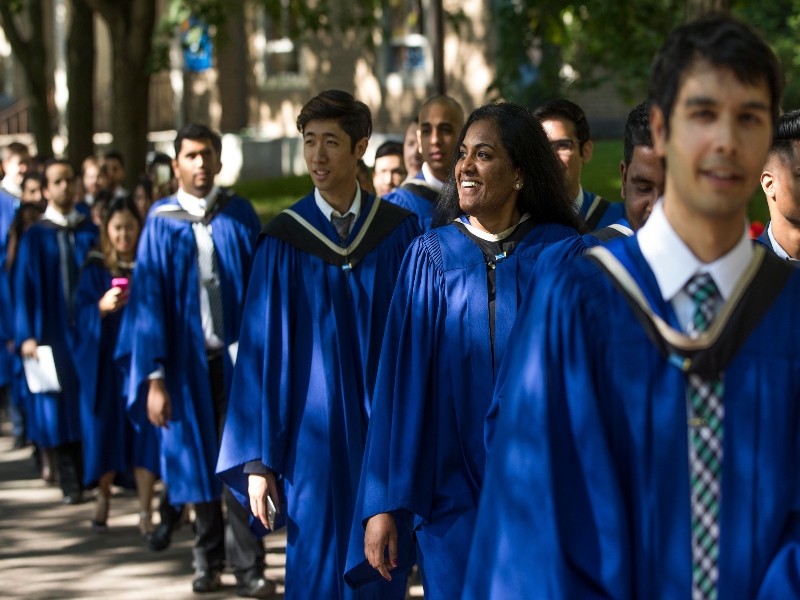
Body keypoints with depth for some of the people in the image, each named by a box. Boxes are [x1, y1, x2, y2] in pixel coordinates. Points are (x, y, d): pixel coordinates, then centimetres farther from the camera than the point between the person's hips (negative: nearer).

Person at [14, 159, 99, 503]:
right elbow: (24, 290, -1)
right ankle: (71, 484, 4)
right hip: (54, 332, -2)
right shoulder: (35, 238, 3)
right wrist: (26, 336, -10)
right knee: (61, 408, -1)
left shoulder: (90, 233, 9)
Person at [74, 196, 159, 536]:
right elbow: (82, 314, -6)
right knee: (106, 430, 3)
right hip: (105, 362, 0)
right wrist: (103, 307, -25)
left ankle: (145, 513, -4)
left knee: (144, 431, -6)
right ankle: (103, 499, 24)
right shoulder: (95, 269, 3)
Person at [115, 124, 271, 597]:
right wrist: (154, 377, -7)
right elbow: (149, 301, -2)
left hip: (236, 357, -1)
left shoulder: (241, 216, 1)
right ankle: (209, 559, 24)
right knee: (200, 461, 11)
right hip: (188, 360, 1)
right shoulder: (161, 224, -1)